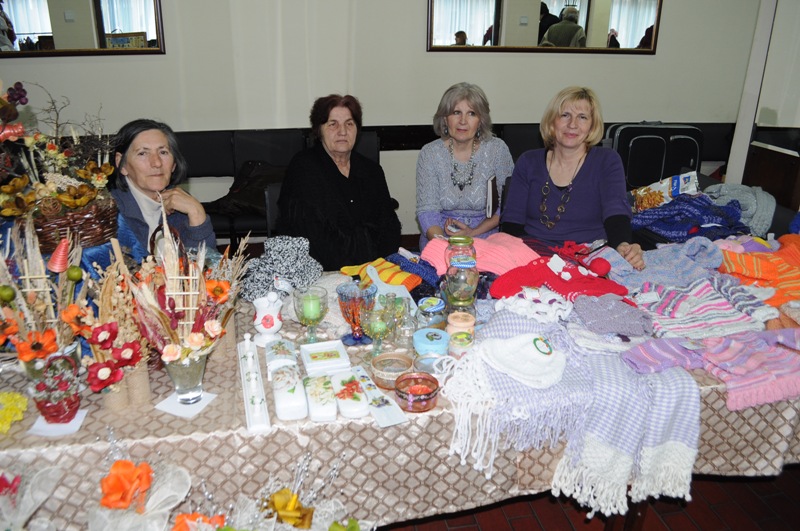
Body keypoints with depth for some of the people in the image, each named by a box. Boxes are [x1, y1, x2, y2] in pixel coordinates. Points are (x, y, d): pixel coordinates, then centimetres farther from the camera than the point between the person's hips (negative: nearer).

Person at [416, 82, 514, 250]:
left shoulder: (497, 149, 0)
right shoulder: (430, 153, 0)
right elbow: (427, 210, -6)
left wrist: (474, 232, -9)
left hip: (486, 239, 0)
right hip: (440, 240, 0)